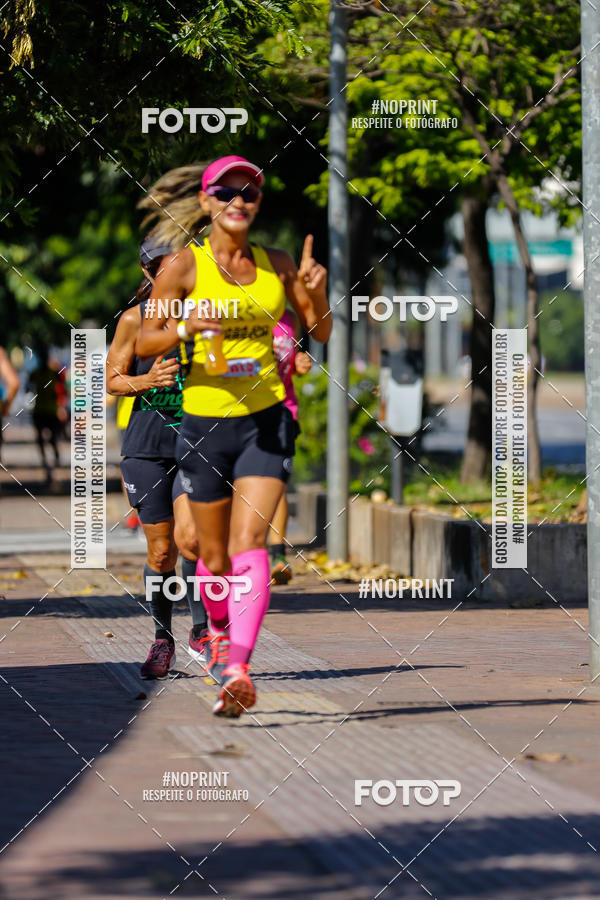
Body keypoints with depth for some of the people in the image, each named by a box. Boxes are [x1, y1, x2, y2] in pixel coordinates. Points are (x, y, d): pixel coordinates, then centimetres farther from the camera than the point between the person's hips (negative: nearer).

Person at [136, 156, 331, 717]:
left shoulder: (276, 265, 6)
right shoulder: (184, 266, -2)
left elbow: (321, 333, 12)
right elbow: (144, 342, -1)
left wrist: (316, 292, -8)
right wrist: (186, 328, -21)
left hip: (266, 419, 0)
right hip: (205, 419, 0)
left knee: (250, 539, -16)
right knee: (214, 553, 11)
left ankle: (237, 669, -26)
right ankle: (220, 634, 41)